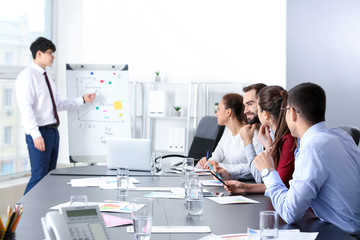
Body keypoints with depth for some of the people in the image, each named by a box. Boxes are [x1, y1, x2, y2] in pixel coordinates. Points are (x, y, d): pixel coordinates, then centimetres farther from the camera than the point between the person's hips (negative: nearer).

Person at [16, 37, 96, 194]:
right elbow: (26, 107, -19)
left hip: (52, 131, 9)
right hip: (40, 133, -9)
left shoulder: (47, 78, 17)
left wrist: (83, 100, 16)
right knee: (39, 176, -9)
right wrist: (36, 134, -25)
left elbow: (58, 104, 20)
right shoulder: (27, 76, -12)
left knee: (50, 175, 12)